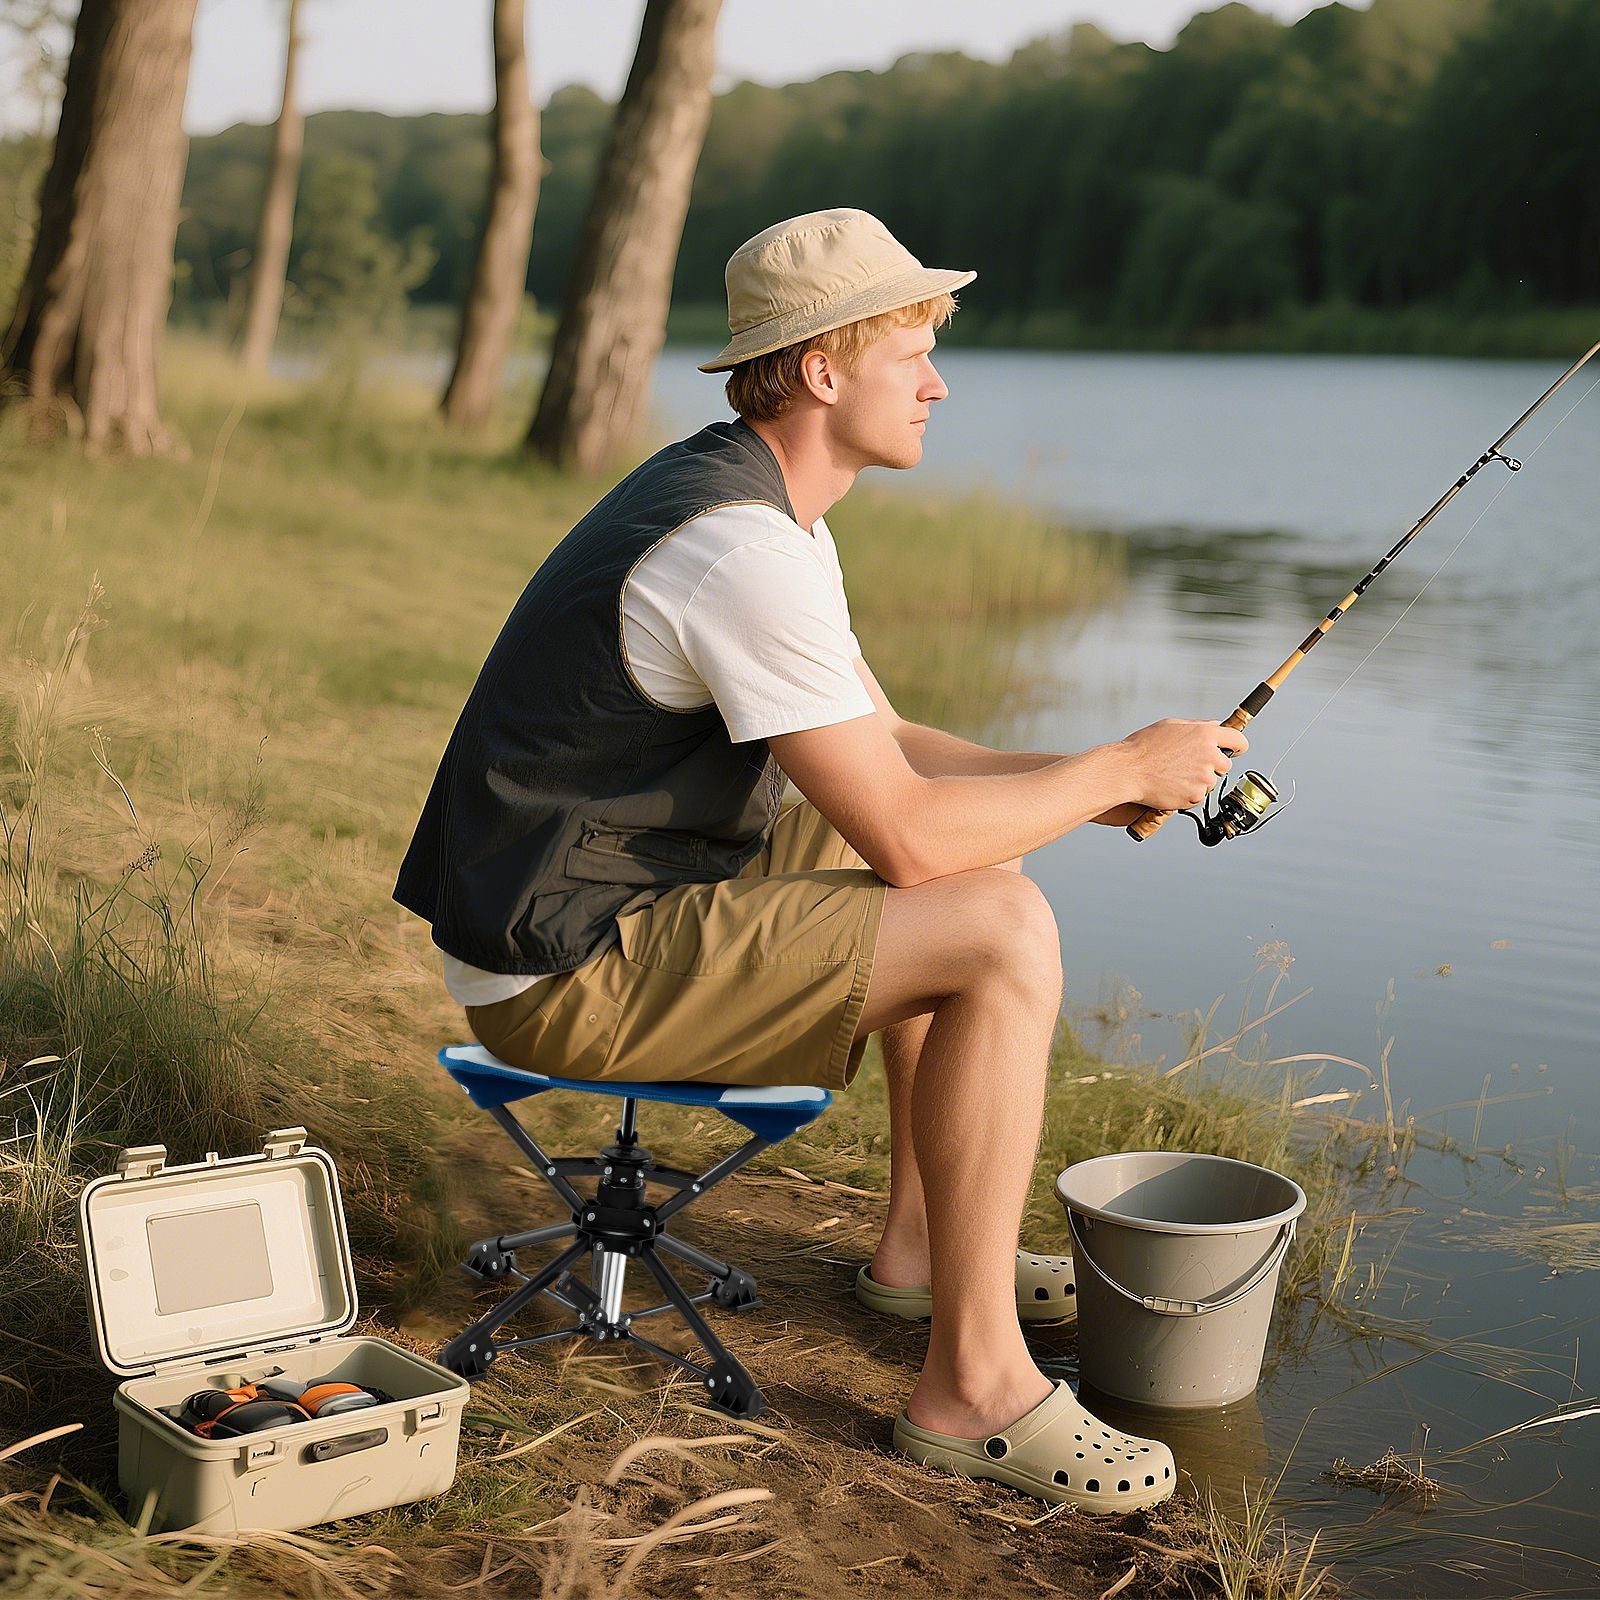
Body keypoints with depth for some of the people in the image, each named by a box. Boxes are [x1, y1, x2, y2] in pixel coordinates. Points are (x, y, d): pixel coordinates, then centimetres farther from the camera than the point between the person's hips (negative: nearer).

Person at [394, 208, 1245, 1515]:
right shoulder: (744, 550, -23)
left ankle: (922, 1244, 30)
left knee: (979, 859, 21)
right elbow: (902, 839, -24)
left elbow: (885, 751, 17)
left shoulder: (768, 508, 10)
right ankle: (973, 1382, -11)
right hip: (566, 975, -10)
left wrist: (1077, 781, 2)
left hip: (625, 889, 10)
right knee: (1004, 935, -19)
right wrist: (1118, 769, -11)